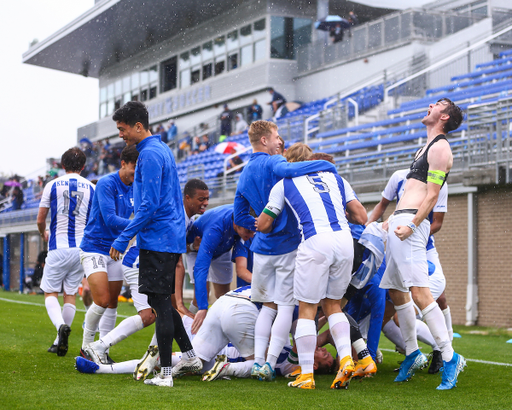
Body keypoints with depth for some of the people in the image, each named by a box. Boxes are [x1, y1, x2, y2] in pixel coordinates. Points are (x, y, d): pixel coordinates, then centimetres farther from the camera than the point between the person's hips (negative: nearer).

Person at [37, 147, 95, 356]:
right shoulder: (91, 188, 5)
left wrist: (43, 234, 26)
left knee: (50, 292, 5)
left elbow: (40, 220, 5)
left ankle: (61, 325, -23)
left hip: (58, 247, -2)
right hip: (81, 247, 3)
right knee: (71, 294, 11)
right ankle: (60, 342, 13)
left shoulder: (52, 186, 0)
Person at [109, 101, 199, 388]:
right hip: (172, 238, 10)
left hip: (157, 240, -10)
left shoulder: (149, 155, -14)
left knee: (159, 303, -7)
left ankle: (166, 374, -5)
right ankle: (190, 356, 20)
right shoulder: (163, 150, 17)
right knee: (163, 301, 16)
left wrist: (123, 240, -17)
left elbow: (149, 205, -21)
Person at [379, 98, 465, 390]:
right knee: (396, 291, 13)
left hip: (411, 222, -11)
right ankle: (413, 353, 20)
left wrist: (412, 224, -22)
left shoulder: (439, 148, -7)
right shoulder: (427, 147, 24)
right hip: (399, 222, 11)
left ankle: (450, 358, -18)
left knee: (419, 292, -18)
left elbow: (432, 194, -14)